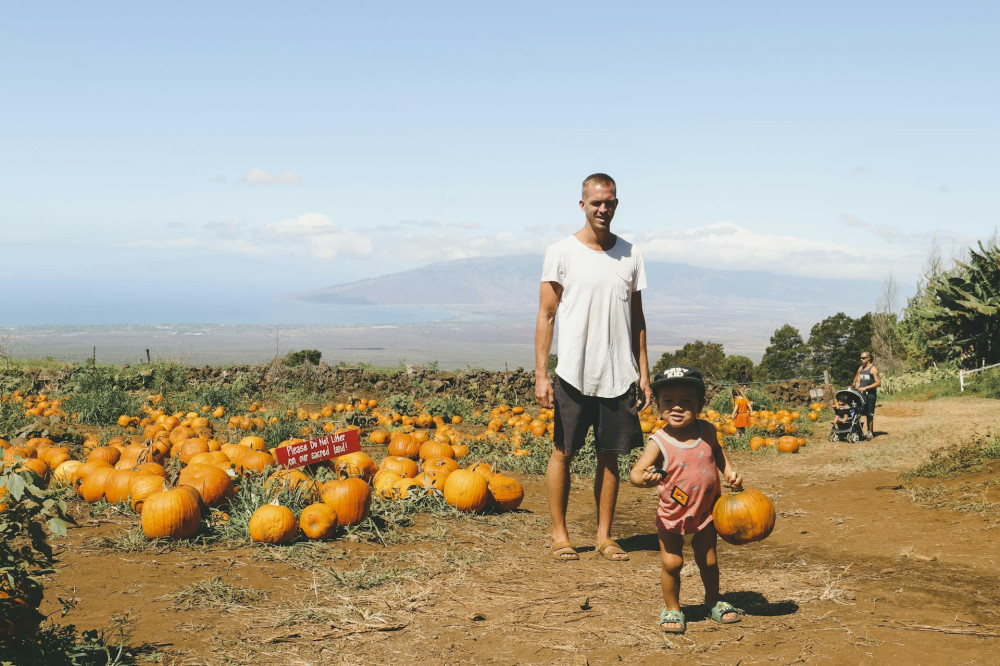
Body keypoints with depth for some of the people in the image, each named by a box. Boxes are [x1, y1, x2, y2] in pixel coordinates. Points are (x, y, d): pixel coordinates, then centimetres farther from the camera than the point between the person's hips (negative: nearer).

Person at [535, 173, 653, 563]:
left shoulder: (630, 255, 9)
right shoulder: (561, 252, -1)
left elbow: (637, 320, 14)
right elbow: (546, 316, -2)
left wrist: (644, 374, 8)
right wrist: (540, 375, -9)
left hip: (619, 376, 3)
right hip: (573, 373, -3)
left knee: (610, 456, 7)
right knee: (563, 452, 3)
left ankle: (604, 535, 16)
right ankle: (559, 534, 15)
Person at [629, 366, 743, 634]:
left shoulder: (706, 431, -8)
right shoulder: (659, 442, -21)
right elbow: (636, 471, -32)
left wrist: (730, 472, 4)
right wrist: (643, 478, -53)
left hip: (705, 512, 3)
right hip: (671, 515, -3)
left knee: (708, 561, 13)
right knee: (671, 563, -7)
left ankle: (714, 601, 39)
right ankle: (671, 609, 17)